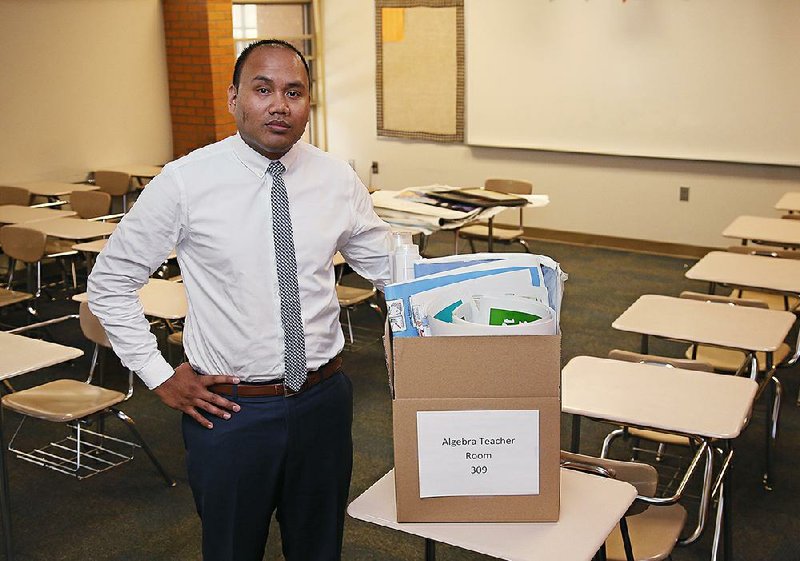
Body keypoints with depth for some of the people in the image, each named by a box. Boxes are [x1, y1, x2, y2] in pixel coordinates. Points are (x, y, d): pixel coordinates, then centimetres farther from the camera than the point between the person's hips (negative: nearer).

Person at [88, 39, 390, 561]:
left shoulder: (338, 179, -2)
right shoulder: (186, 182, -11)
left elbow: (388, 266, 10)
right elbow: (110, 282, -2)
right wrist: (159, 376, -5)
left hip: (324, 398, 3)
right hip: (228, 408, -2)